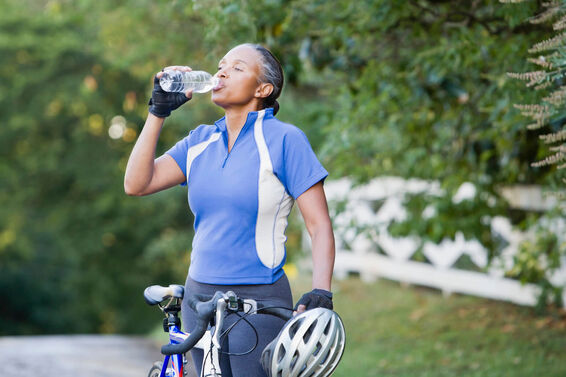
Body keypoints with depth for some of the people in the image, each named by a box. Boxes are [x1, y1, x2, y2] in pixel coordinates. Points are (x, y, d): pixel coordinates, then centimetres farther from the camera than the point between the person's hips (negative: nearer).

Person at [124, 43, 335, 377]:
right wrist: (159, 110, -1)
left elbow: (320, 226, -9)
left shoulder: (284, 140, -5)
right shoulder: (200, 141, 10)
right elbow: (137, 184, 0)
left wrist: (320, 293, -23)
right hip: (200, 298, 5)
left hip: (258, 303, -5)